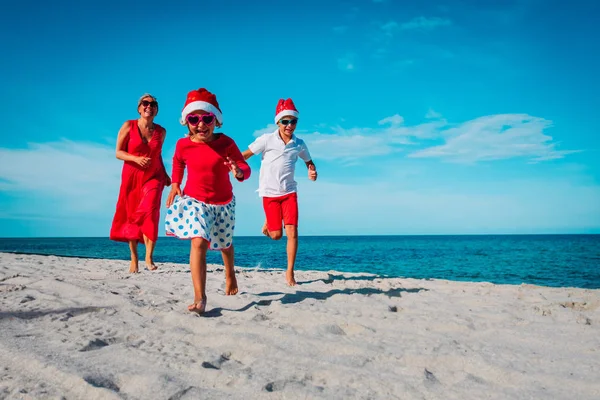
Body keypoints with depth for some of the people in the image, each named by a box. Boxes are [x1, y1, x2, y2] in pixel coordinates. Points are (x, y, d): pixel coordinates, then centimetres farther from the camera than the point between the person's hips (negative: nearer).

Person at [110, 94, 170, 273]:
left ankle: (149, 258, -15)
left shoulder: (161, 131, 4)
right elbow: (118, 152, -4)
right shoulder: (128, 126, -3)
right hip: (132, 177, 0)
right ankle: (134, 259, 19)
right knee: (131, 216, 6)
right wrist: (136, 159, -21)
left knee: (150, 212, -19)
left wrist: (165, 174, 8)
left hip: (154, 177, 0)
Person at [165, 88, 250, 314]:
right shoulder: (183, 145, -12)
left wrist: (239, 173, -39)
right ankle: (199, 297, -18)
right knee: (198, 242, -21)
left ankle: (230, 274, 53)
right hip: (194, 200, -1)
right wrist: (175, 184, 2)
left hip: (223, 202, 1)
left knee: (224, 243, 22)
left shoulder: (226, 143, -17)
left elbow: (245, 166, -16)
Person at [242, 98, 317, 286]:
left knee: (292, 232, -8)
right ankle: (268, 223, 38)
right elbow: (244, 155, -7)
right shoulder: (267, 139, -8)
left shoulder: (299, 144, 1)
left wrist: (313, 172, -5)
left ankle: (290, 272, 3)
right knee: (276, 235, 1)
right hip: (270, 193, -2)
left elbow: (309, 162, 18)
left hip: (289, 192, 2)